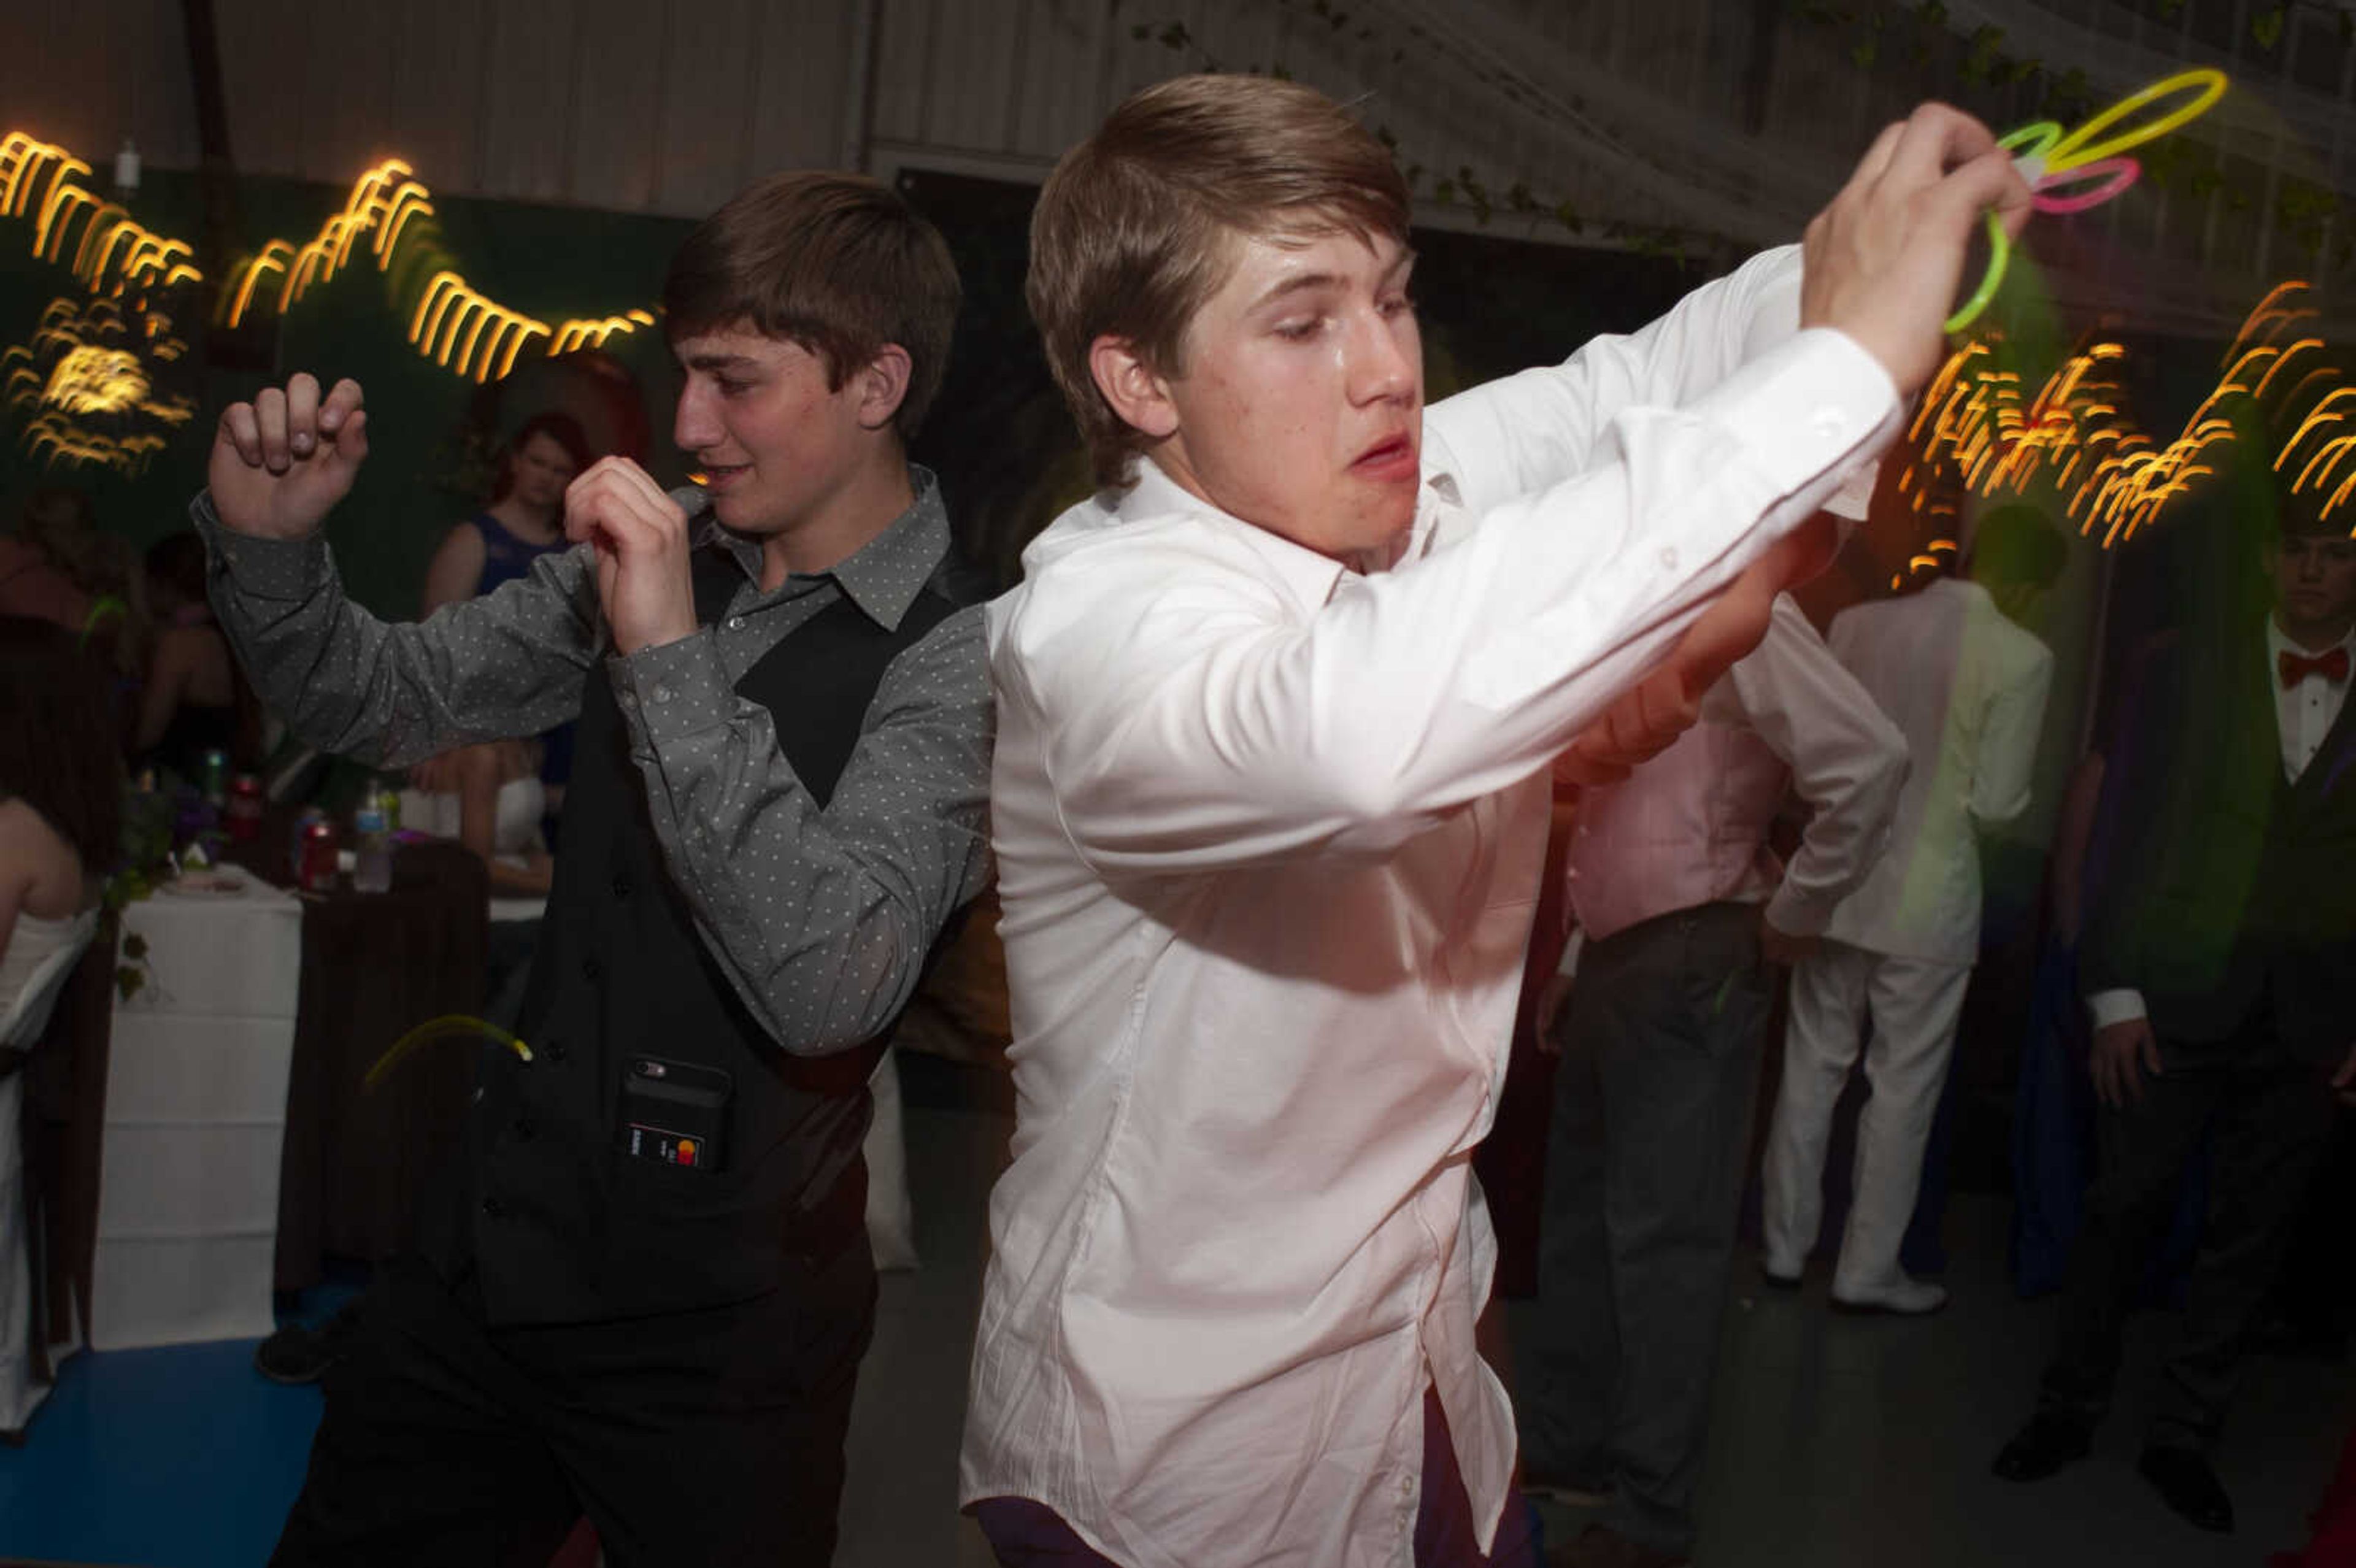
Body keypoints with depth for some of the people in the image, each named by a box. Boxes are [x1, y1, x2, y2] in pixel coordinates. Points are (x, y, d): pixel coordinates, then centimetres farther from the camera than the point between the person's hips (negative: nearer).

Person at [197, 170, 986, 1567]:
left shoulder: (954, 662, -17)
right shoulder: (664, 553, 2)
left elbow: (829, 989, -30)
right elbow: (386, 704, 11)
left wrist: (670, 657, -31)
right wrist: (269, 544, -8)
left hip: (717, 1318, -6)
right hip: (502, 1233, 6)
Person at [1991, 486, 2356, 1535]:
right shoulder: (2179, 670, 1)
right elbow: (2121, 838, -1)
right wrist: (2112, 993, -6)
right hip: (2171, 1004, -1)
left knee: (2248, 1239, 9)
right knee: (2122, 1211, 6)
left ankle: (2184, 1437, 23)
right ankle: (2070, 1410, 22)